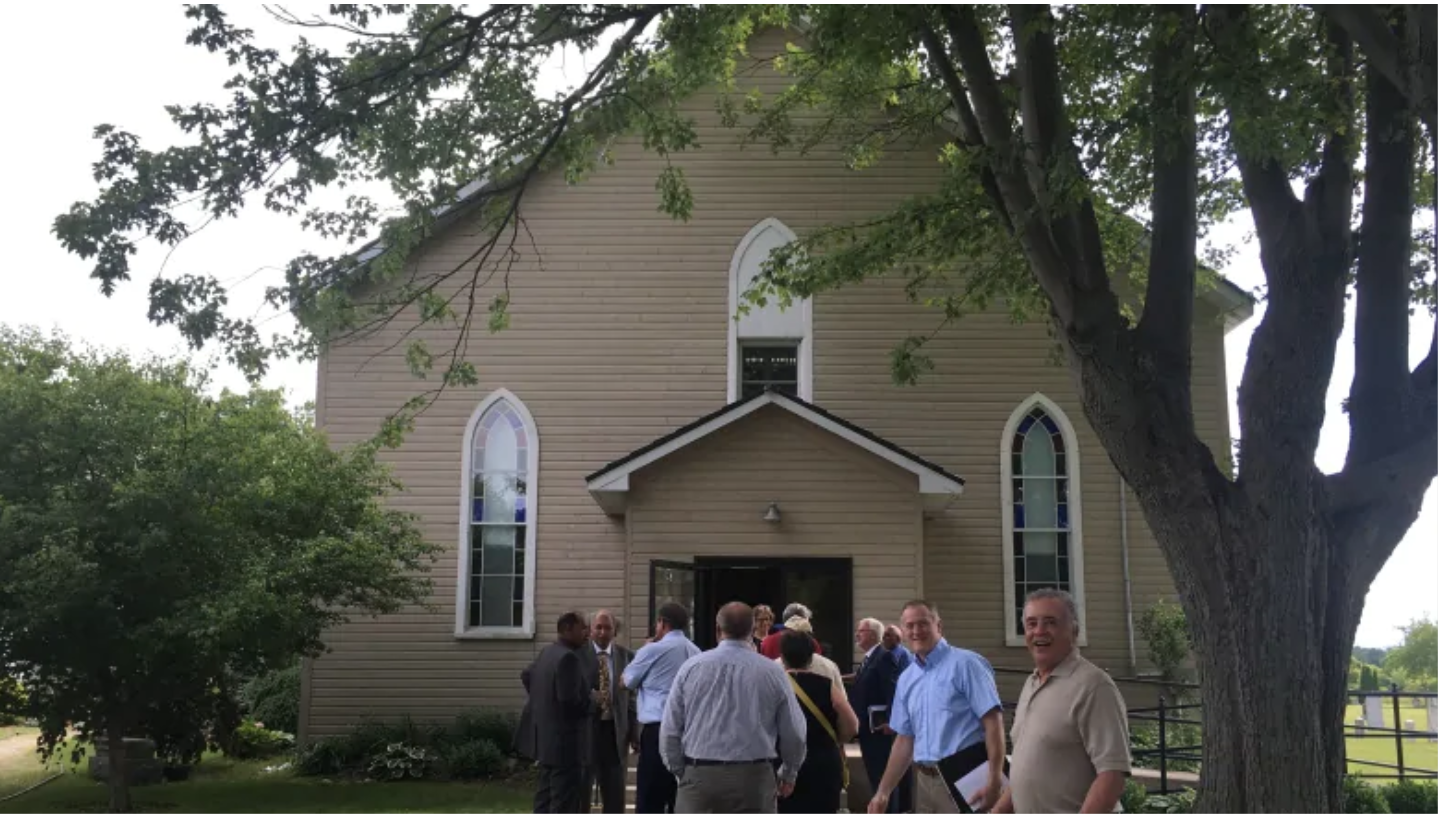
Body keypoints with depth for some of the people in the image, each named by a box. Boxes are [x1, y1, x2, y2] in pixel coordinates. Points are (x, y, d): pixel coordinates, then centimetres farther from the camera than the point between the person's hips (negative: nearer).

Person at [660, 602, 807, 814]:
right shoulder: (772, 672, 0)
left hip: (699, 777, 1)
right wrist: (788, 774, 25)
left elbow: (669, 730, 4)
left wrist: (680, 772, 19)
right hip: (753, 780, 0)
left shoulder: (691, 668, 1)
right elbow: (794, 732, 7)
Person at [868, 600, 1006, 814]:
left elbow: (993, 721, -14)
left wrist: (994, 780, -21)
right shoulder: (906, 679, 13)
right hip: (926, 780, 7)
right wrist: (883, 791, 13)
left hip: (965, 776, -7)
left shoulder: (965, 663, -8)